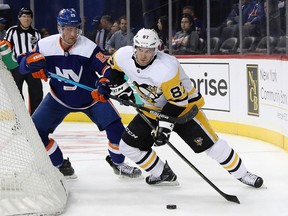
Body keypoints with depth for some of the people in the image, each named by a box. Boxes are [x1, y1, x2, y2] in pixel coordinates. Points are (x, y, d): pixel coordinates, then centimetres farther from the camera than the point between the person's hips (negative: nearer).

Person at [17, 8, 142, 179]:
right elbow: (22, 65, -5)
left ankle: (117, 163, 11)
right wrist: (31, 61, -29)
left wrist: (105, 81, -44)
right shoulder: (45, 46, -16)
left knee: (115, 125, -15)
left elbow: (107, 67, -22)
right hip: (59, 98, 2)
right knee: (35, 130, -10)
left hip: (91, 96, -2)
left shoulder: (89, 47, -23)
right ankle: (61, 165, 9)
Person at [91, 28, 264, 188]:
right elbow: (112, 66, 8)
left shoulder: (166, 68, -34)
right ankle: (163, 174, 17)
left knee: (209, 142, -13)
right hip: (154, 108, 6)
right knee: (129, 145, -1)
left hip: (184, 105, -6)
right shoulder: (124, 56, -17)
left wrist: (165, 125, -34)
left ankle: (242, 174, 3)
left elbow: (178, 101, -29)